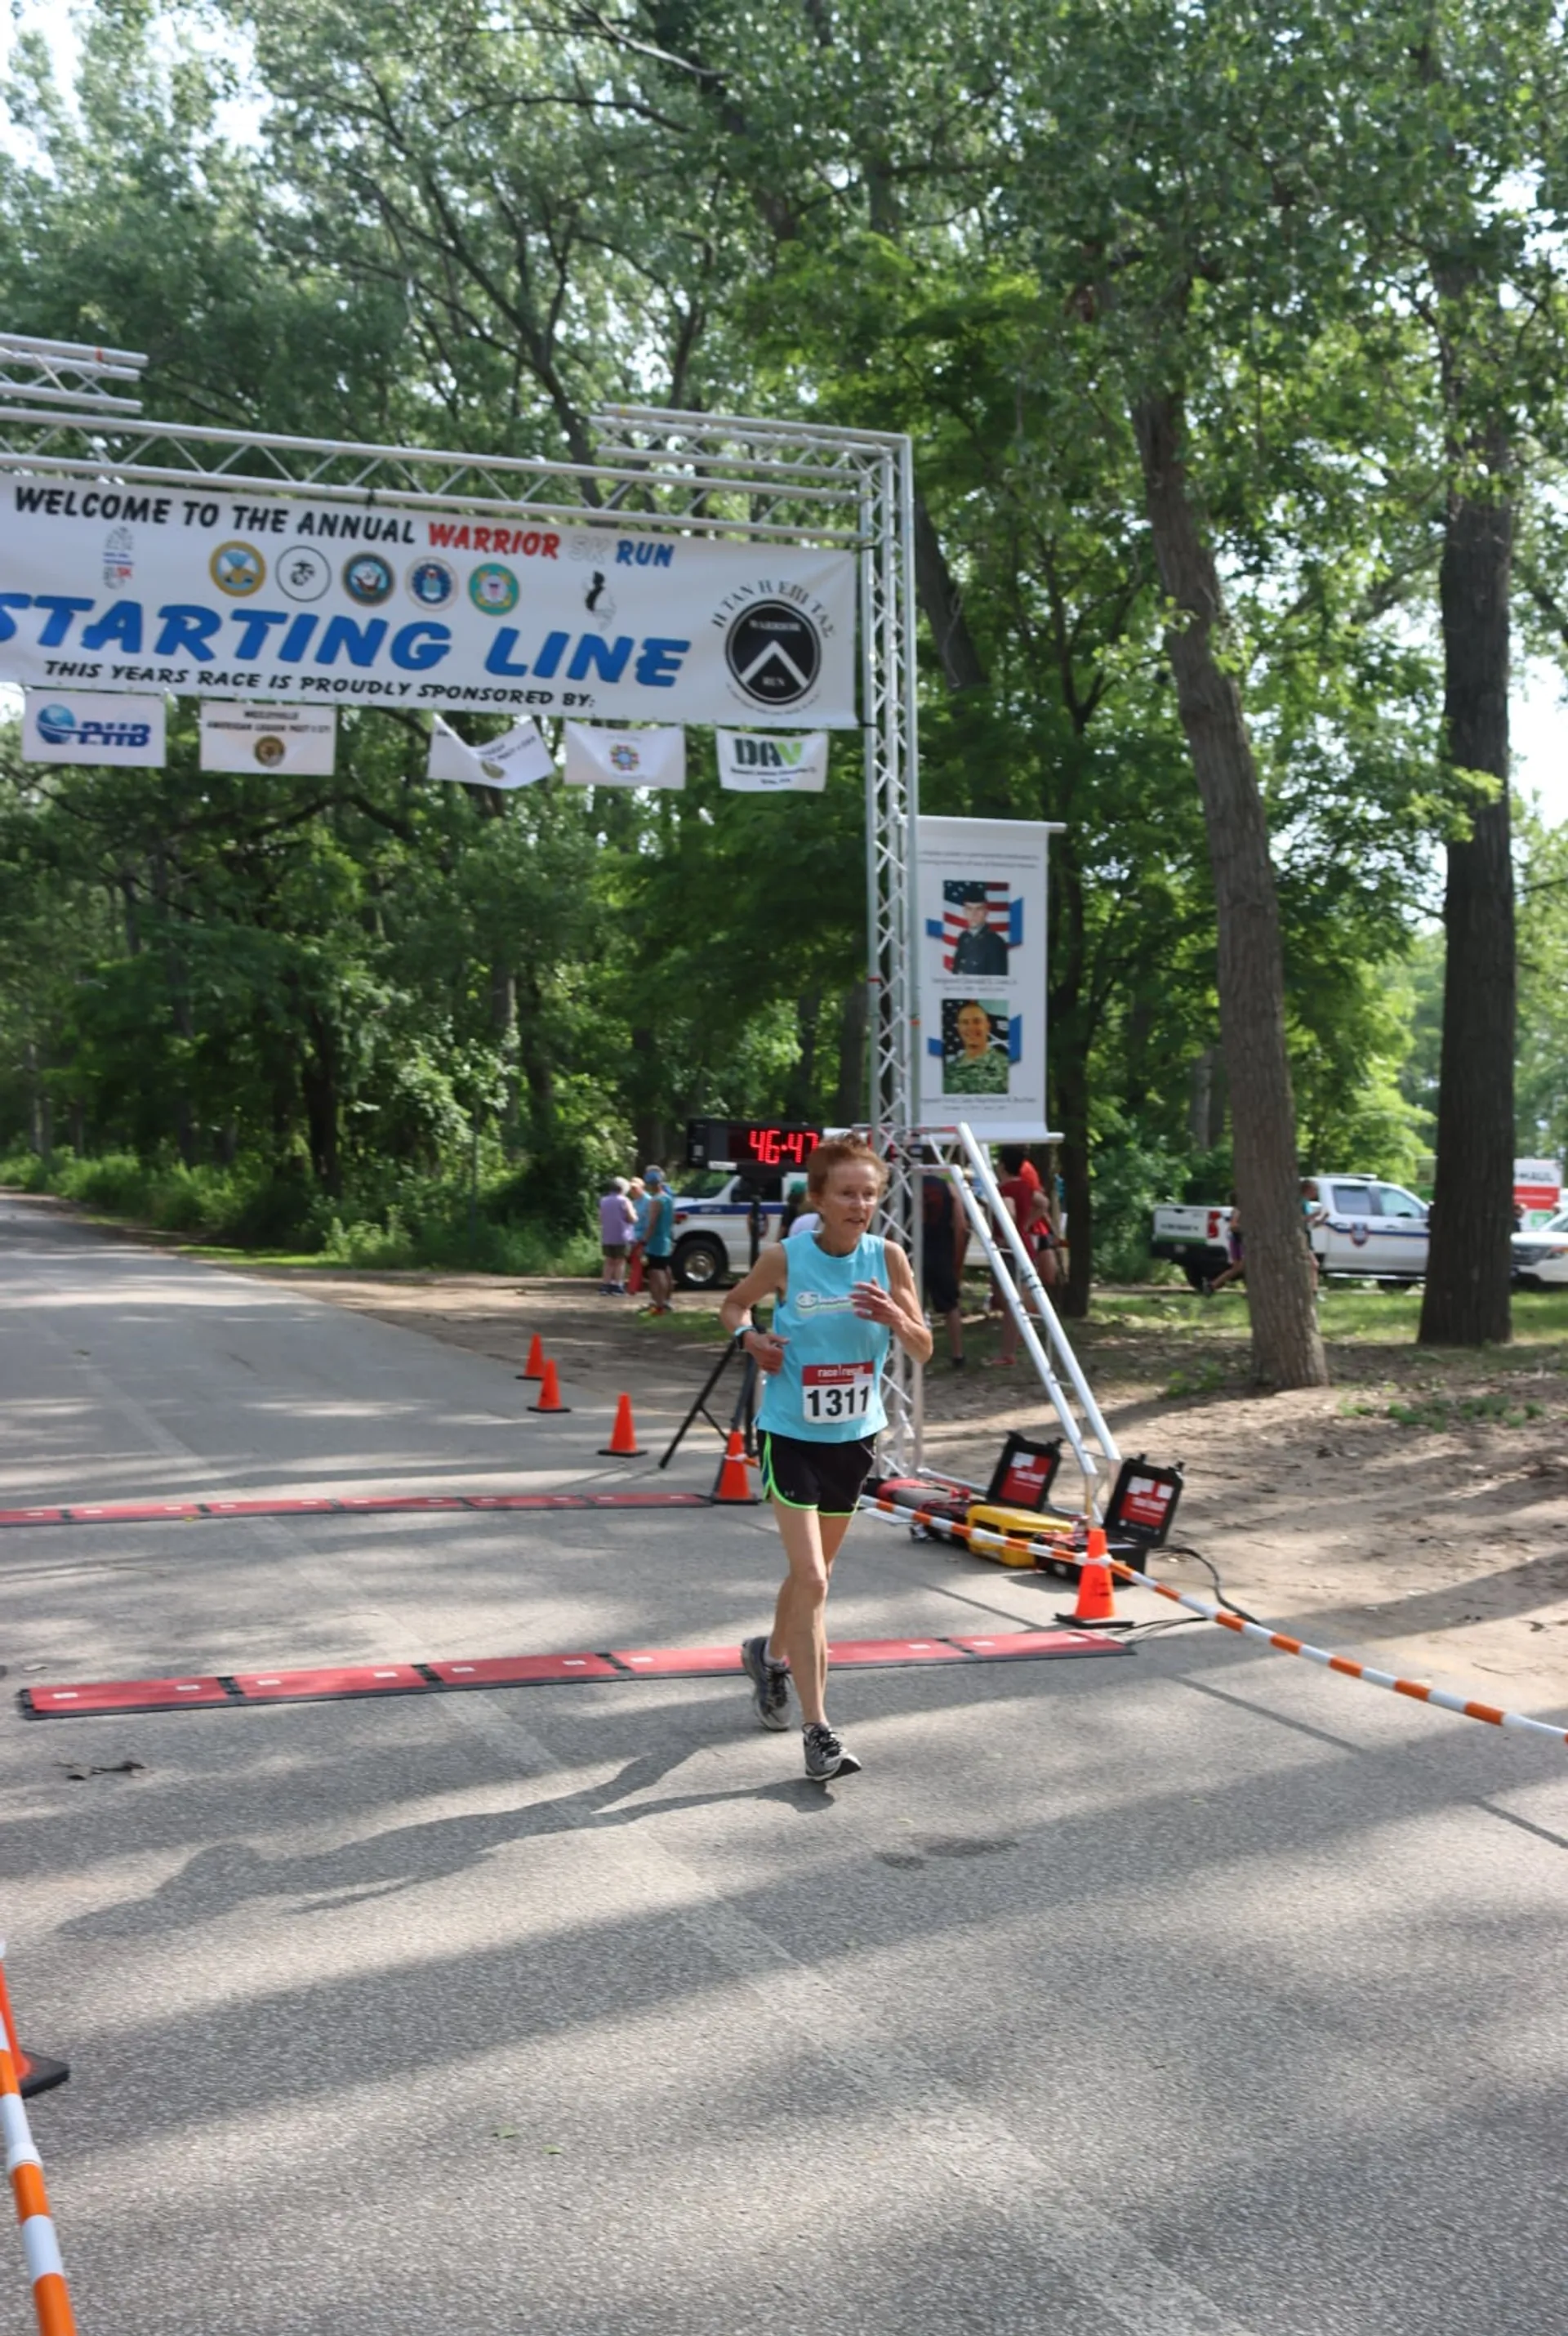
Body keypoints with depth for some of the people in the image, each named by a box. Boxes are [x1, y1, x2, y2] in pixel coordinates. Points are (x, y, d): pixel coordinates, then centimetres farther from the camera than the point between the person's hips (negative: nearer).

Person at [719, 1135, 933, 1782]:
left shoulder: (887, 1258, -7)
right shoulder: (786, 1259, -13)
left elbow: (924, 1351, -3)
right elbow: (734, 1303, 6)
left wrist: (894, 1317, -23)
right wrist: (749, 1338, -15)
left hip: (854, 1435, 4)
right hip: (792, 1434, -4)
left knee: (816, 1570, 21)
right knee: (811, 1579, -13)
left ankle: (771, 1654, 50)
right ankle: (817, 1731, -9)